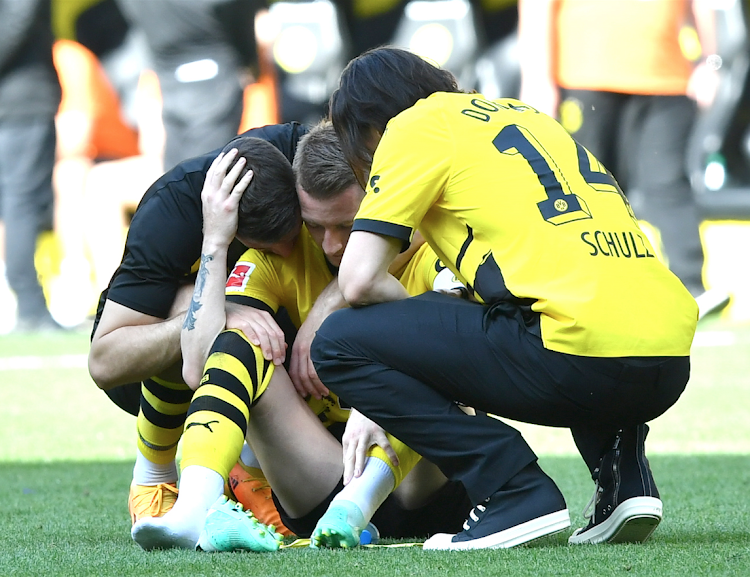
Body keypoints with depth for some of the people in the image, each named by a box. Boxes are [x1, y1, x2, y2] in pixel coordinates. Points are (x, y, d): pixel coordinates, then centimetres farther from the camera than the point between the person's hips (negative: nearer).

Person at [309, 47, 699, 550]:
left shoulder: (414, 127, 8)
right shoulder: (527, 116, 31)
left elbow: (359, 280, -2)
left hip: (584, 351, -8)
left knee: (341, 343, 2)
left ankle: (515, 491, -5)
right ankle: (625, 478, 16)